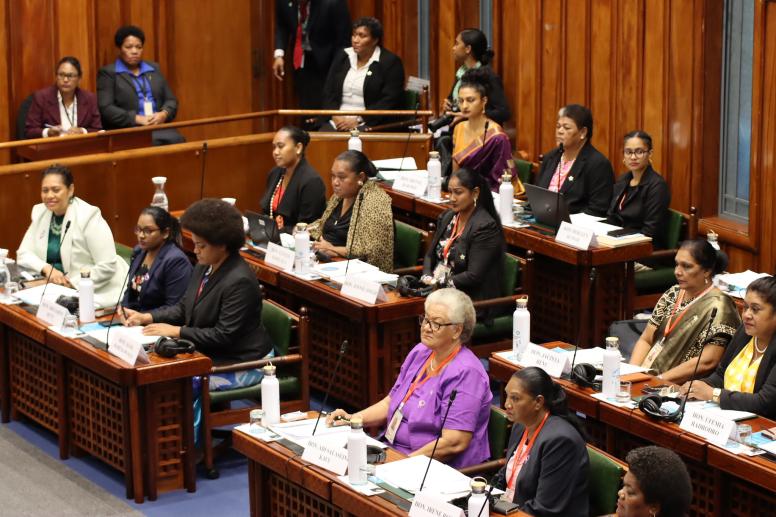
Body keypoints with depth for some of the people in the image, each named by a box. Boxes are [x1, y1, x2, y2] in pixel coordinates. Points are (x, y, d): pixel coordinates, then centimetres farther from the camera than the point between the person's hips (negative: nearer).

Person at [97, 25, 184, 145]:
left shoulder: (154, 68, 22)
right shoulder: (108, 73, 6)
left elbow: (171, 100, 20)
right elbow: (105, 108, -6)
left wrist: (163, 114, -4)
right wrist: (138, 119, -15)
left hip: (159, 129, 5)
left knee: (176, 139, -30)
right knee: (152, 143, -36)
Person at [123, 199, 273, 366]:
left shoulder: (239, 282, -21)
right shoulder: (204, 267, 6)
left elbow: (224, 336, -22)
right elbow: (183, 308, 16)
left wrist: (176, 331, -19)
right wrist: (146, 317, 2)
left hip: (234, 362, -8)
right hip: (203, 352, 8)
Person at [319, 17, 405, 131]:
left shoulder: (390, 62, -2)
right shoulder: (342, 57, 14)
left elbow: (389, 102, -9)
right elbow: (328, 92, 12)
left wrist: (358, 121, -14)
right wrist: (336, 117, -6)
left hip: (369, 124, -4)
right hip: (338, 121, 4)